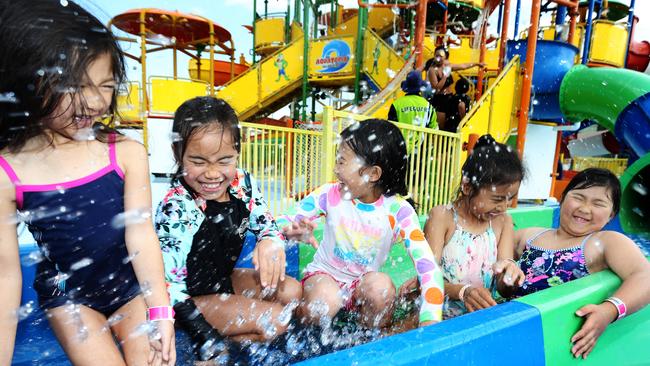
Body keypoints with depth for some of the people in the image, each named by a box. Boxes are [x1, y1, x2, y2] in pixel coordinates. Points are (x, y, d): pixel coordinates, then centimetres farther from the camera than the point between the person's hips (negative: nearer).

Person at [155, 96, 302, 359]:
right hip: (192, 296, -7)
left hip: (225, 278, 7)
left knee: (291, 291, 1)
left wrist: (271, 242, -23)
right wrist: (207, 340, -26)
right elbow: (168, 284, -27)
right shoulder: (176, 210, -32)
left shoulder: (244, 185, -13)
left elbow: (265, 225, 3)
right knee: (275, 321, -17)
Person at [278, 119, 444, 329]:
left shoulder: (397, 211, -18)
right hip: (324, 274, 0)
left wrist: (430, 321, -37)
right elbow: (282, 222, -12)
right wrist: (294, 232, -38)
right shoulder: (330, 195, -14)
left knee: (381, 285, -32)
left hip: (363, 284, 1)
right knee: (323, 303, -33)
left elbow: (427, 266, -25)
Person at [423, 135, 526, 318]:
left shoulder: (503, 221, 7)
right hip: (440, 314, -3)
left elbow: (502, 287, 2)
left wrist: (509, 272, -22)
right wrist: (463, 291, -32)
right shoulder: (442, 216, -6)